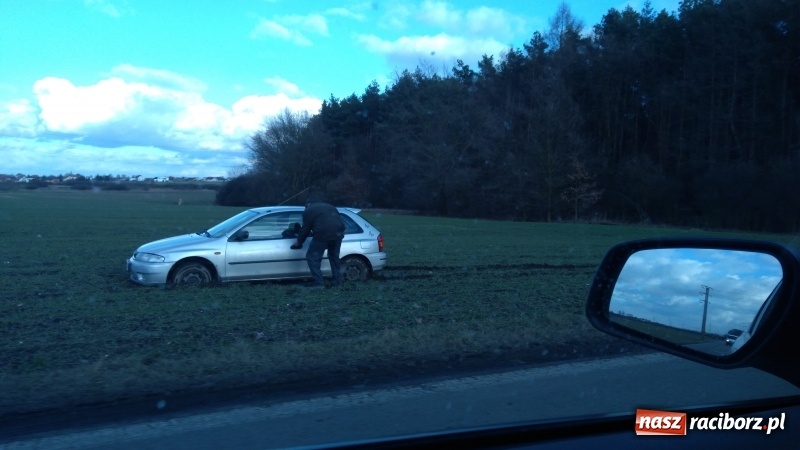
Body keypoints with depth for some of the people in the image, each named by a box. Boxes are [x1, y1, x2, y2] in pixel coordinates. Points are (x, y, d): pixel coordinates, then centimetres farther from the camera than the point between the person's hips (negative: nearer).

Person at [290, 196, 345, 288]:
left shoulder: (309, 210, 13)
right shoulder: (330, 207, 31)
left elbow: (305, 228, 11)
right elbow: (339, 221, 31)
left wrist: (299, 242, 23)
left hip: (323, 234, -6)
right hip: (338, 233, 6)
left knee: (312, 257, 5)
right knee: (334, 256, 25)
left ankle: (318, 282, -1)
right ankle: (338, 280, 25)